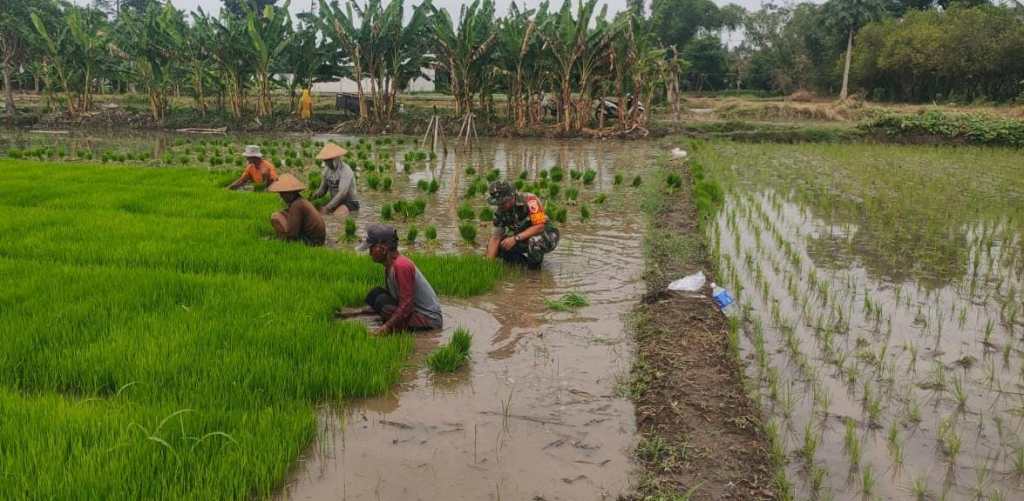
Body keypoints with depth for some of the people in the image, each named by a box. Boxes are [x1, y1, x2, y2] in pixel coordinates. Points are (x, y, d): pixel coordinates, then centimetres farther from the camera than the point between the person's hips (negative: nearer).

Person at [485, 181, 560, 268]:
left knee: (534, 241, -41)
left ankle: (535, 266, -9)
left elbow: (540, 227, -30)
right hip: (524, 237, 6)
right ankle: (525, 261, 4)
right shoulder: (500, 212, -9)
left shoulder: (529, 200, -26)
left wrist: (515, 239, -34)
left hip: (546, 235, -6)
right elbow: (496, 238, -10)